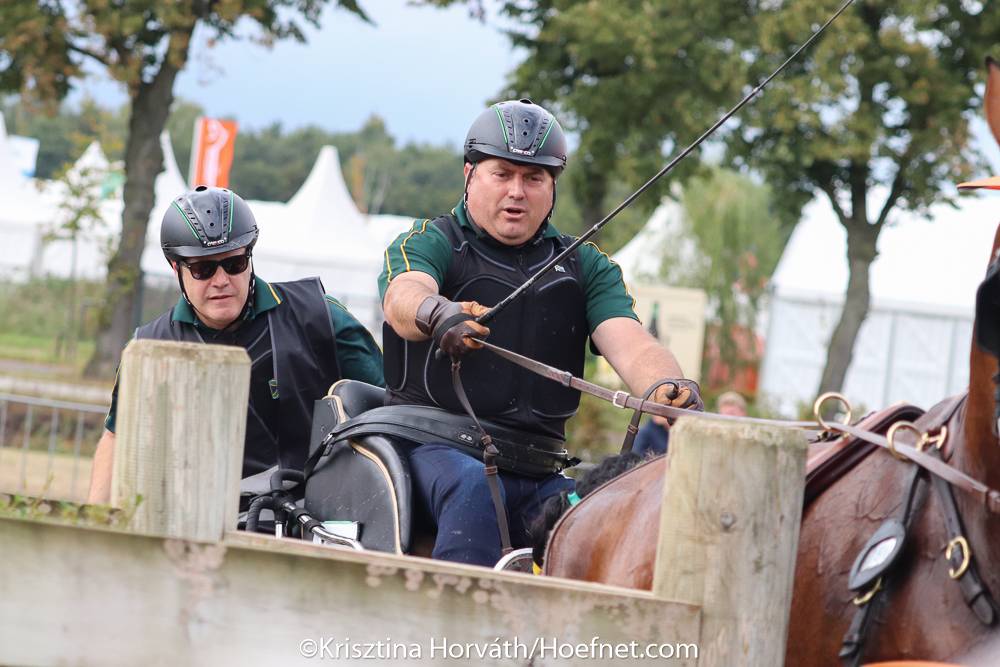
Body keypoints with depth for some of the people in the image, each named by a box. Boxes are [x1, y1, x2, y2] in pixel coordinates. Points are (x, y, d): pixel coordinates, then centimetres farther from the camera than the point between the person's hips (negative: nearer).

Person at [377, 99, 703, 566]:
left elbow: (627, 343, 0)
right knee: (473, 486, -35)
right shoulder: (430, 242, 4)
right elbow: (403, 297, -19)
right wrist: (438, 313, -45)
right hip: (434, 446, -4)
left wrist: (671, 389, -24)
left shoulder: (586, 268, 17)